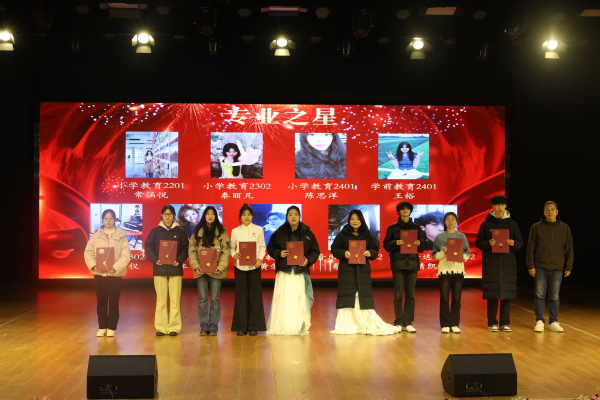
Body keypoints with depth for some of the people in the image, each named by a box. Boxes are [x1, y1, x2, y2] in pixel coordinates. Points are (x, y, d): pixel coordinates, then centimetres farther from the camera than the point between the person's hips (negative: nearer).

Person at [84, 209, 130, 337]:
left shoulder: (121, 236, -1)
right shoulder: (96, 236, 5)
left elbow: (125, 255, -7)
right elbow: (88, 252, 3)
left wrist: (116, 267, -20)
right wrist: (93, 265, -14)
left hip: (115, 274, -2)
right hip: (99, 273, 2)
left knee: (114, 302, 3)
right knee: (101, 301, 8)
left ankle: (111, 328, 12)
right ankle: (102, 327, 17)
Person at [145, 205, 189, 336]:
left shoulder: (180, 231, 6)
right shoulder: (155, 231, 7)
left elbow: (185, 248, 2)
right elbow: (148, 246, 3)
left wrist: (179, 260, -14)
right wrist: (154, 259, -12)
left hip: (175, 269, -1)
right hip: (159, 269, 1)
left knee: (175, 300, -1)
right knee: (161, 300, 3)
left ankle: (174, 327, 4)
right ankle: (161, 327, 8)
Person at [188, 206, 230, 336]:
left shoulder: (221, 231, 5)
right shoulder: (198, 231, 10)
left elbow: (226, 250, -1)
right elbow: (192, 249, 5)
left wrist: (221, 267, -13)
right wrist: (195, 265, -9)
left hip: (215, 270, -1)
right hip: (201, 270, 1)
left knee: (215, 299, 2)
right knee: (202, 299, 4)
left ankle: (213, 327, 9)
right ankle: (204, 327, 10)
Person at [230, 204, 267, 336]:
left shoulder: (259, 229, 2)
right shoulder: (235, 231, 4)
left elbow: (262, 247, 3)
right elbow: (231, 247, 5)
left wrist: (260, 259, -12)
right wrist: (234, 254, -16)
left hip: (254, 266, 0)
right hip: (240, 266, 0)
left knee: (255, 295, 2)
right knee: (241, 295, 3)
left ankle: (254, 326, 9)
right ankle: (241, 326, 10)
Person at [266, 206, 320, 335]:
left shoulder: (307, 233, 7)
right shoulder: (279, 232, 6)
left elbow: (315, 251, 8)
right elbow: (270, 248, 8)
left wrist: (308, 259, -10)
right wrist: (279, 253, -12)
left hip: (301, 272, 1)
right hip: (284, 272, 0)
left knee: (300, 299, -1)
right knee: (283, 300, -4)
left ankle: (300, 328, 6)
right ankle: (281, 327, 2)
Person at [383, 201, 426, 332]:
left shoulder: (416, 228, 13)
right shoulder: (393, 228, 6)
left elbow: (423, 247, 13)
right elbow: (386, 246, 3)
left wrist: (419, 243, -9)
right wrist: (395, 243, -16)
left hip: (412, 263, 2)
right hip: (398, 263, -2)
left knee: (410, 294, 2)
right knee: (398, 294, -4)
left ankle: (408, 322, 7)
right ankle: (398, 322, 1)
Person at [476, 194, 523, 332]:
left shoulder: (512, 224, 9)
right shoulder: (486, 224, 5)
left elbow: (520, 243, 10)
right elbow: (478, 243, 4)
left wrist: (513, 243, -12)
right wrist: (488, 243, -16)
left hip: (508, 263, 1)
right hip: (491, 262, -1)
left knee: (507, 294, 1)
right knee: (492, 294, -2)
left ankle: (505, 323, 9)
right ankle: (492, 323, 5)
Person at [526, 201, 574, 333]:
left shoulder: (565, 228, 7)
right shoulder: (536, 227, 2)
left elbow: (569, 249, 9)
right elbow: (530, 249, 2)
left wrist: (568, 267, 4)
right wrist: (531, 266, -4)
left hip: (557, 269, 1)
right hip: (540, 268, -1)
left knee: (554, 297, 6)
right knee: (539, 295, 2)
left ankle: (554, 322, 15)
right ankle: (539, 321, 9)